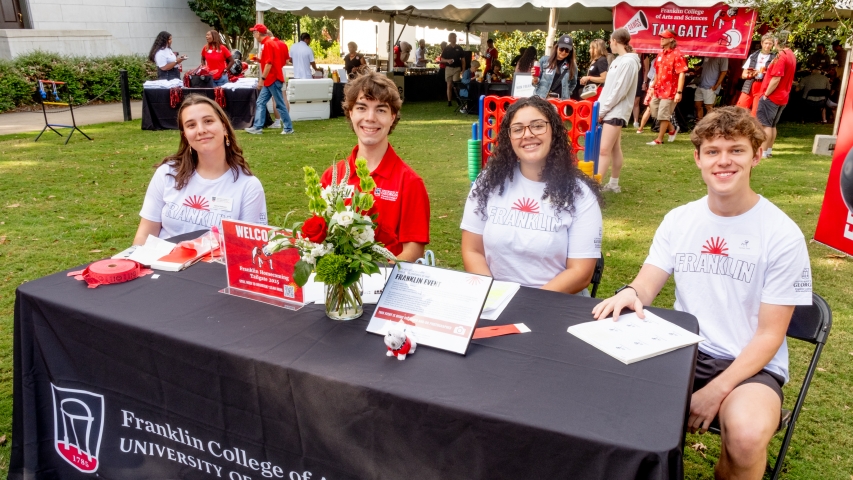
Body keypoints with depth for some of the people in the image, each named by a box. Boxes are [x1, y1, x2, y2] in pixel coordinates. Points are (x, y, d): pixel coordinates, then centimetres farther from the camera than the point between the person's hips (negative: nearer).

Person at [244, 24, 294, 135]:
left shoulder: (268, 43, -14)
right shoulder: (270, 42, 15)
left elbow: (269, 63, -21)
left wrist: (262, 79, -20)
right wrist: (259, 59, 15)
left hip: (273, 79, -10)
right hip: (270, 80, 10)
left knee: (279, 104, -3)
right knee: (260, 103, 8)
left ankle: (288, 128, 5)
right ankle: (257, 127, 7)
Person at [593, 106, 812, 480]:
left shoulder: (783, 235, -9)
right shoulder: (678, 220, 3)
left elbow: (770, 334, -8)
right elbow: (646, 286, 0)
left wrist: (716, 391, -19)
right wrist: (629, 293, -26)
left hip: (750, 364, -3)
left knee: (747, 435, -33)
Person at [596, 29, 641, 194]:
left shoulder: (628, 62, -14)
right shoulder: (619, 60, 14)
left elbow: (619, 91, -19)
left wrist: (602, 110, -15)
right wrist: (599, 106, 7)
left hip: (616, 112, -9)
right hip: (610, 110, 9)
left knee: (604, 150, -14)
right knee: (615, 148, 13)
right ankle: (614, 184, 19)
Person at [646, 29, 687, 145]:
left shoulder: (676, 54, -14)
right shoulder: (660, 54, 10)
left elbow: (681, 74, -19)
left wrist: (679, 92, -24)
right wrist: (653, 86, 18)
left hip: (669, 91, -8)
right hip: (658, 90, 8)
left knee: (663, 115, -2)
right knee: (655, 112, 15)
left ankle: (659, 139, 10)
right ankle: (672, 129, 34)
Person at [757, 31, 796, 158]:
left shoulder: (781, 56, -18)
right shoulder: (791, 55, 12)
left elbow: (776, 79, -24)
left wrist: (766, 94, -16)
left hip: (772, 96, -9)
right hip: (782, 97, 9)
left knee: (765, 124, -4)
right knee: (772, 124, 15)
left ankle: (763, 151, -3)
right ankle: (769, 150, 18)